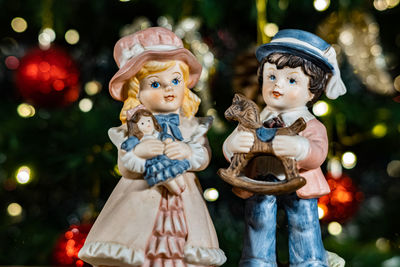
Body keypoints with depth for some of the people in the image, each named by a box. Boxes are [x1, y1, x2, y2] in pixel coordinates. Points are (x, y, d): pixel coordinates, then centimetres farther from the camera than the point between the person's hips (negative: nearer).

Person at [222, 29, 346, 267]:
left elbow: (317, 153, -21)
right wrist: (233, 144, -28)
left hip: (299, 192, -1)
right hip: (259, 191, 2)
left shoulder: (311, 126, -3)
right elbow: (230, 152, -4)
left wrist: (298, 148, -42)